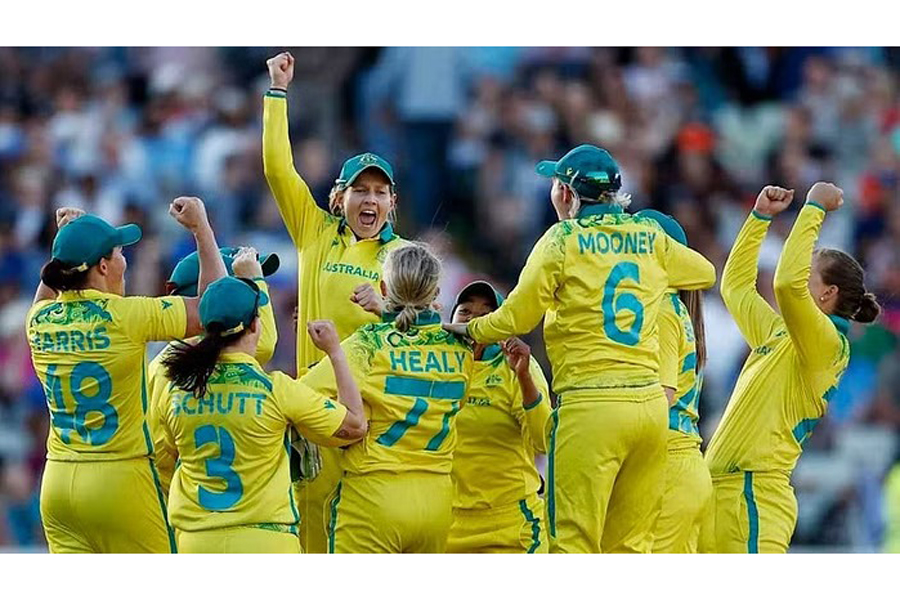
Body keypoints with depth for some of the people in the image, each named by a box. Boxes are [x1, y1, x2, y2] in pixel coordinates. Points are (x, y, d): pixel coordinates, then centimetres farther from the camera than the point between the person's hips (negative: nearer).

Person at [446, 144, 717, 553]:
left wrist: (473, 331, 16)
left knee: (573, 546, -6)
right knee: (630, 547, 10)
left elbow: (518, 316, -1)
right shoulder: (650, 237, 12)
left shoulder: (564, 239, -2)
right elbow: (705, 272, 30)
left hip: (589, 406, -5)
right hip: (651, 402, 5)